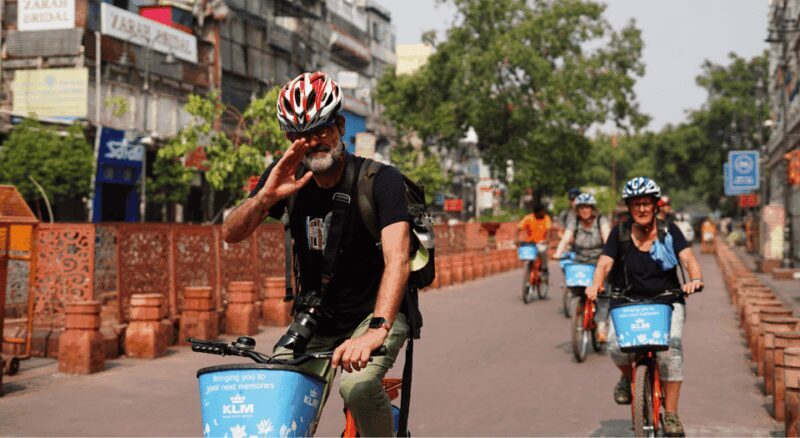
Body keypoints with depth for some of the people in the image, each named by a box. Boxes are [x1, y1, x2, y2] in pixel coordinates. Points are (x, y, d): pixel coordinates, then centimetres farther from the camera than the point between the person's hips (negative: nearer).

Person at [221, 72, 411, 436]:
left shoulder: (380, 180, -19)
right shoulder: (287, 179, -6)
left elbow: (397, 258, -32)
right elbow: (231, 235, -12)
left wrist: (377, 329, -48)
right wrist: (266, 196, -33)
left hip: (374, 312, -4)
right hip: (314, 320, 4)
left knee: (357, 385, -30)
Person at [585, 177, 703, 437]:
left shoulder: (669, 231, -1)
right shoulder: (620, 233, 1)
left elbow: (688, 258, -13)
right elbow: (605, 262, -10)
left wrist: (696, 279, -36)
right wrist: (596, 285, -31)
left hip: (667, 301, 0)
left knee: (671, 346, -26)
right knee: (615, 344, -26)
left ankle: (671, 413, -15)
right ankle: (627, 377, 10)